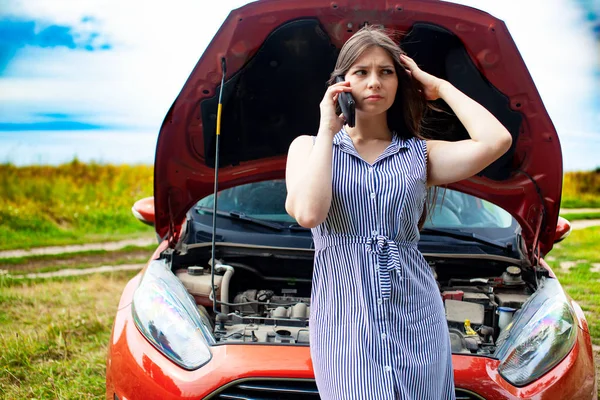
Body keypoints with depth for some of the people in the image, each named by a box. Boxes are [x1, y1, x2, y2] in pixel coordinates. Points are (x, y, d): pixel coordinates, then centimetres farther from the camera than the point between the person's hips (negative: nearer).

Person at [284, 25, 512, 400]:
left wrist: (440, 86, 3)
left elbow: (495, 141, -9)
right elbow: (308, 213, -15)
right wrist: (328, 129, -6)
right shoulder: (309, 147, 6)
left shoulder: (420, 154, 9)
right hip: (345, 320, -2)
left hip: (416, 318, 2)